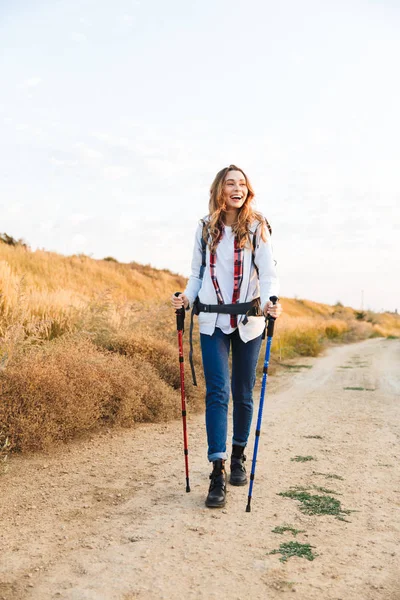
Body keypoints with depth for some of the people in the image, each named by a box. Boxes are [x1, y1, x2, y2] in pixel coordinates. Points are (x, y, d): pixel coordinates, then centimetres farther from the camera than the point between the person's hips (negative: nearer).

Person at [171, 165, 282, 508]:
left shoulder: (257, 227, 1)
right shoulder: (206, 228, 7)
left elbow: (268, 271, -7)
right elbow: (197, 274, 11)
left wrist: (270, 299, -26)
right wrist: (186, 298, -8)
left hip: (249, 321, 0)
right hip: (213, 321, 1)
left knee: (243, 393, 8)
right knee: (217, 393, -7)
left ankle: (239, 457, 29)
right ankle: (218, 473, -4)